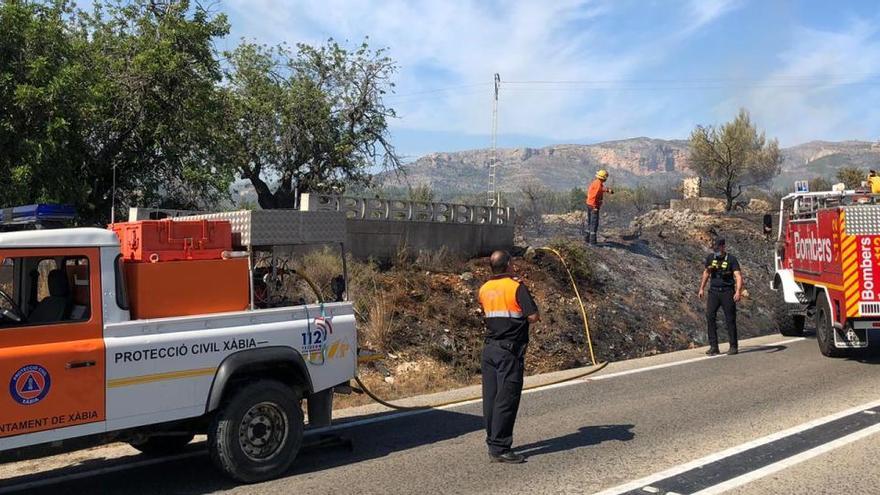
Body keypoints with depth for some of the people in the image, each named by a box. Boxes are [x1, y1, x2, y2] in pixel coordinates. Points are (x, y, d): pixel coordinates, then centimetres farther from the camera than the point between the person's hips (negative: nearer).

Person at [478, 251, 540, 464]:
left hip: (489, 348, 7)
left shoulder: (484, 289, 9)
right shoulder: (516, 286, -11)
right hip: (510, 351, -7)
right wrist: (534, 317, 7)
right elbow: (533, 316, -14)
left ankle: (493, 443, 20)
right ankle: (500, 449, -2)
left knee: (491, 398, 11)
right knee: (506, 400, -3)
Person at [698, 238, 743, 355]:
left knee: (730, 319, 1)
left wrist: (738, 291, -29)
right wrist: (702, 288, 20)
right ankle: (713, 346, -2)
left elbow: (738, 276, -15)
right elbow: (706, 272, 21)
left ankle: (734, 346, 12)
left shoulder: (731, 259, -7)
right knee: (710, 316, -7)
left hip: (727, 292, -4)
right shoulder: (711, 258, 6)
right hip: (713, 291, 4)